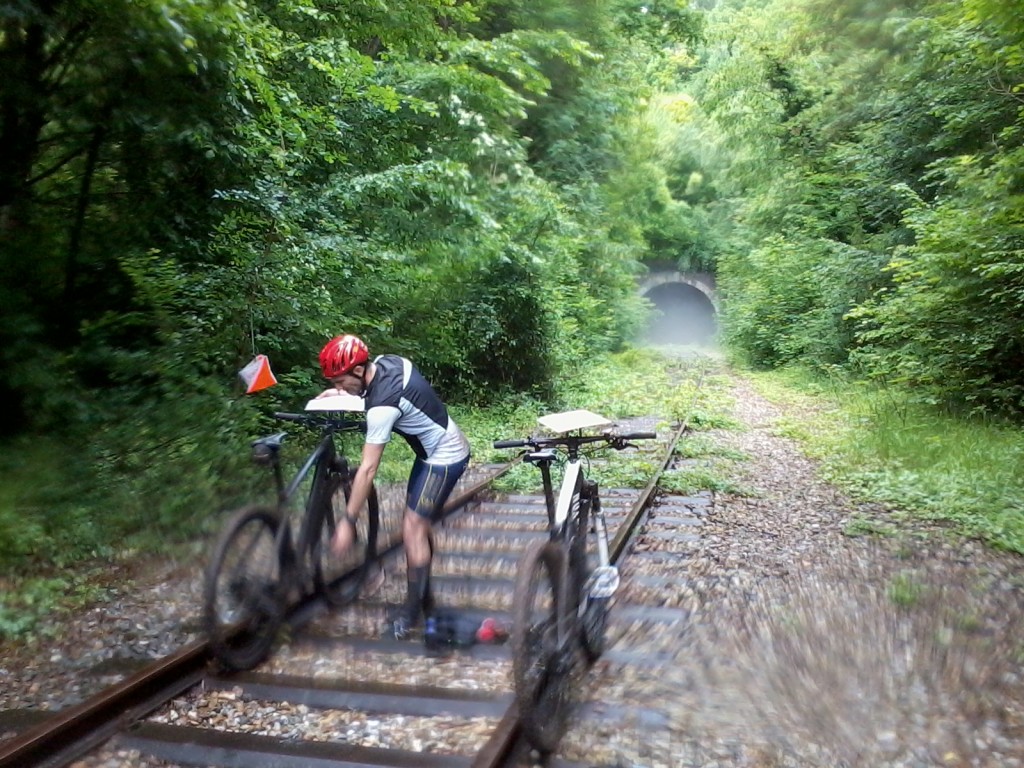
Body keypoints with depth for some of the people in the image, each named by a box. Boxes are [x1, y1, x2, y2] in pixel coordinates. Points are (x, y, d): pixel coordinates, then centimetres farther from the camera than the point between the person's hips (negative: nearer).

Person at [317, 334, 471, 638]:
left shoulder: (383, 406, -31)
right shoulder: (387, 361, -8)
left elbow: (367, 469, -29)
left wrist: (348, 522, -24)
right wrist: (341, 394, 5)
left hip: (445, 458, -10)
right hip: (439, 449, 10)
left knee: (412, 529, -6)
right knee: (419, 523, 16)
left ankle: (413, 609, 7)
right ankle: (424, 595, 28)